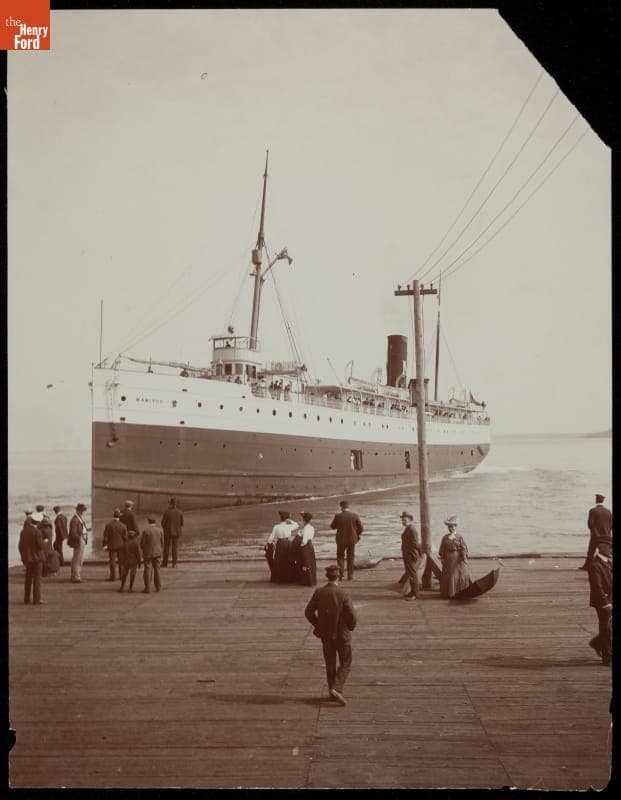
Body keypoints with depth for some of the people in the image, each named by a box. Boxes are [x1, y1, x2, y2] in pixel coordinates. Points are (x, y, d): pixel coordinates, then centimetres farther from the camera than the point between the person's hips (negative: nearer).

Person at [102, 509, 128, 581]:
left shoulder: (108, 525, -10)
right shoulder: (123, 526, -7)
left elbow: (105, 537, -8)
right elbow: (125, 537, -3)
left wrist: (105, 545, 2)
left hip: (112, 546, -1)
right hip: (121, 546, 1)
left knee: (112, 562, 4)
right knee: (121, 561, 12)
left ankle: (113, 577, 4)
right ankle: (122, 576, 17)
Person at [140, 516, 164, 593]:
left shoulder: (145, 531, -13)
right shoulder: (160, 530, -4)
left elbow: (142, 543, -9)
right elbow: (162, 542, 1)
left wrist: (143, 550, 10)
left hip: (148, 553, -3)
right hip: (157, 553, 3)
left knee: (148, 570, 2)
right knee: (157, 570, 12)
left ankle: (147, 588, 1)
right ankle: (158, 587, 15)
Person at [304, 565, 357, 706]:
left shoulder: (318, 593, -10)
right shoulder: (343, 595, -21)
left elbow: (308, 612, -3)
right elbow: (352, 617, -19)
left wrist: (317, 625, 13)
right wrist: (350, 628, 2)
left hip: (325, 634, 4)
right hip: (342, 634, -4)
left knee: (330, 663, 19)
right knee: (345, 664, 12)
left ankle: (333, 691, 27)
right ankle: (337, 689, -6)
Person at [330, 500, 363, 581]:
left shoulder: (338, 516, -13)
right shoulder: (355, 516, -8)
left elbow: (332, 526, -1)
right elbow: (361, 528, -4)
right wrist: (356, 534, 15)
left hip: (341, 540, -1)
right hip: (352, 540, 1)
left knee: (340, 556, 14)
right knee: (350, 557, 14)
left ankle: (341, 573, 2)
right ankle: (350, 576, 15)